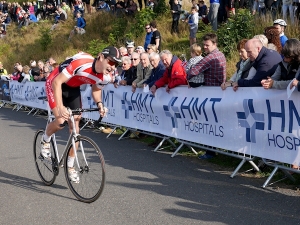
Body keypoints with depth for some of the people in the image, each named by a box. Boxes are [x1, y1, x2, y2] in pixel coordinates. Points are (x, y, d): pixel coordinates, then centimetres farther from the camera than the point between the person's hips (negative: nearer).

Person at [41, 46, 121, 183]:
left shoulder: (106, 77, -18)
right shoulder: (82, 63, -38)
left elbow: (96, 89, 6)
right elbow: (57, 82, -34)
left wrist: (99, 103, -14)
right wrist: (60, 107, -42)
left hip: (73, 88, 6)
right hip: (56, 83, -6)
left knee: (75, 126, 1)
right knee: (61, 121, -21)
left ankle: (70, 166, 14)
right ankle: (45, 140, 14)